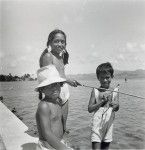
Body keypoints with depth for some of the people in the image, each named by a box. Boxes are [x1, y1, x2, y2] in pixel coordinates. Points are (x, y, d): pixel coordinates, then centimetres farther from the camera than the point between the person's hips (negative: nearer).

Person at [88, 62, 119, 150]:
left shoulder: (114, 91, 0)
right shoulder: (95, 91, -4)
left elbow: (116, 109, -3)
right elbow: (90, 109, -6)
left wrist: (116, 105, -26)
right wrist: (102, 101, -17)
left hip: (109, 123, 2)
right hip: (97, 123, -2)